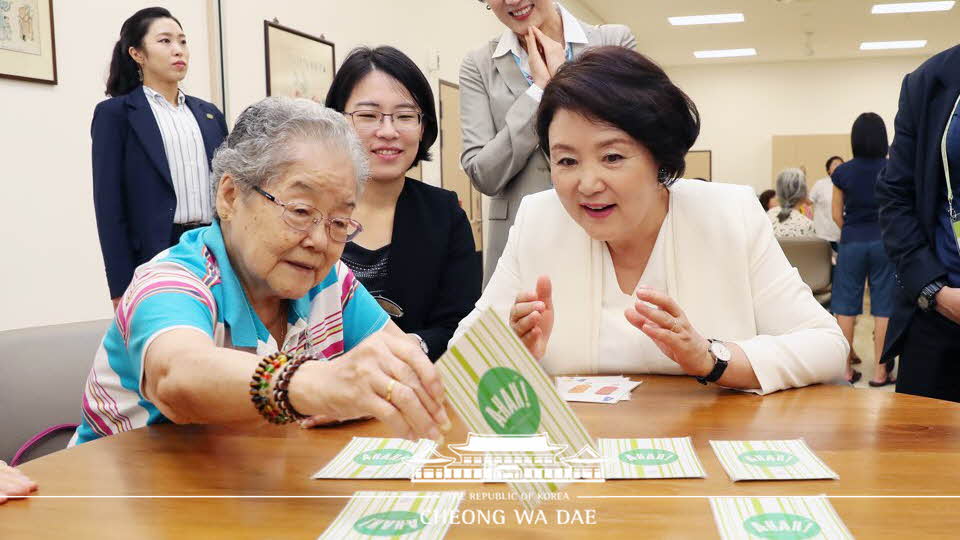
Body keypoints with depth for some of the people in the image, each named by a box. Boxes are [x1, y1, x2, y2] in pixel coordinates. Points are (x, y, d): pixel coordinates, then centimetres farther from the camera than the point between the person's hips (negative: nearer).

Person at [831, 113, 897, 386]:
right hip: (884, 242, -1)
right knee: (883, 307, 4)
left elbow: (837, 215, 2)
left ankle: (846, 369, 8)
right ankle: (880, 371, 5)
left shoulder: (842, 172, -2)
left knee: (845, 306, 6)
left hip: (852, 243, 1)